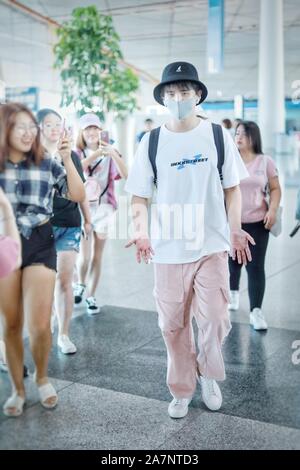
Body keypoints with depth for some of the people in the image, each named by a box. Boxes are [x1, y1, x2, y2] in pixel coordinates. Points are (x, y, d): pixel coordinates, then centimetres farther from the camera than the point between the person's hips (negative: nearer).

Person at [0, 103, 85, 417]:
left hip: (39, 245, -1)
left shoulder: (47, 165, 1)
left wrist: (68, 160, -18)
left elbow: (78, 196, -7)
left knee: (39, 325, -6)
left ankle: (42, 378, 24)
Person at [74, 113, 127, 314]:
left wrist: (113, 154, -27)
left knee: (97, 255, 6)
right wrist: (96, 154, -33)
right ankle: (81, 284, 24)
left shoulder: (109, 152, 5)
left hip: (104, 207, 1)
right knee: (85, 254, -6)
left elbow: (125, 174, -11)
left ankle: (91, 295, 20)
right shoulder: (78, 153, 3)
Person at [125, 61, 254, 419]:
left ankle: (209, 375, 29)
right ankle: (182, 391, 30)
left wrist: (235, 230, -7)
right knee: (173, 325, 9)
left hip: (212, 246, 0)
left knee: (215, 320, -3)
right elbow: (139, 196, 3)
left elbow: (232, 188, 7)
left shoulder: (218, 136, 2)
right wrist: (140, 232, -15)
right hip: (168, 250, 1)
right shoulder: (151, 142, 1)